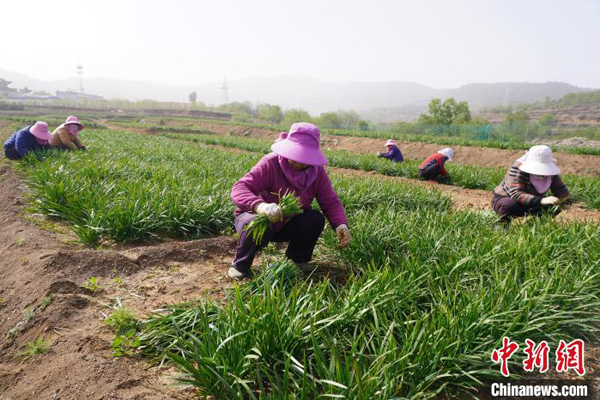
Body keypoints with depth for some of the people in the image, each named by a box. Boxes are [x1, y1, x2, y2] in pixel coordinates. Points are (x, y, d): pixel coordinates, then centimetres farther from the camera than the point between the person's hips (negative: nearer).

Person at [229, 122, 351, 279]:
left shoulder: (317, 171, -11)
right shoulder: (270, 163, -26)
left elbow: (331, 202, -11)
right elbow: (239, 189, -35)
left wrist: (341, 224, -33)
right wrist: (260, 205, -57)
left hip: (286, 225, 4)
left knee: (316, 219, -22)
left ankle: (297, 259, 5)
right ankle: (240, 266, -8)